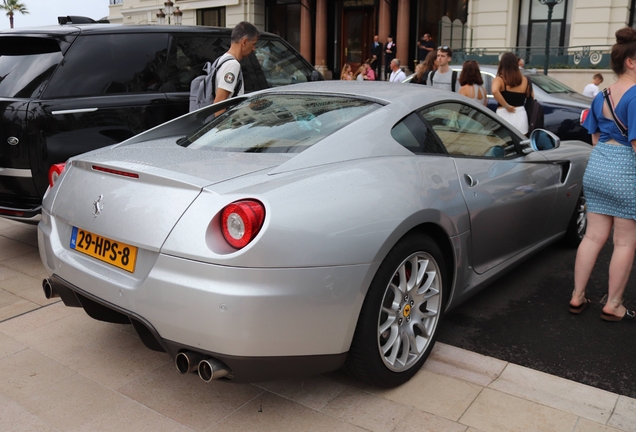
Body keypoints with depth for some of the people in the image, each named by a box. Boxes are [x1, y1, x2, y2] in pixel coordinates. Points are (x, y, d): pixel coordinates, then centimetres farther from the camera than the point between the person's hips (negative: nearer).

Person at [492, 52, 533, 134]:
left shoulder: (499, 79, -6)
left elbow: (494, 91, -27)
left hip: (504, 116, -3)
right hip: (520, 116, 3)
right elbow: (532, 98, 14)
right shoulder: (524, 80, 6)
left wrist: (506, 106, -17)